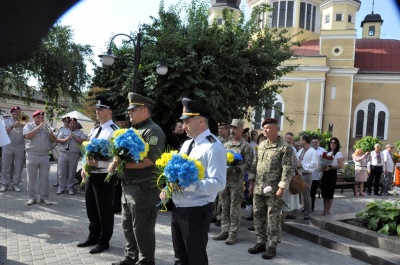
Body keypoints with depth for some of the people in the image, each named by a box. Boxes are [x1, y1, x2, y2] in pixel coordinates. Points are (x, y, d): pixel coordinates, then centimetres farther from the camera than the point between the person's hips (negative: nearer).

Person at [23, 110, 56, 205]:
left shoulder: (46, 127, 14)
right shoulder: (28, 125, 5)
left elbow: (53, 140, 7)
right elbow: (27, 136, -15)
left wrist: (50, 131, -11)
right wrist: (38, 127, -16)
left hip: (45, 156, 3)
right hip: (32, 156, -2)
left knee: (44, 178, 3)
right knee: (31, 178, 2)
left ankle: (44, 197, 9)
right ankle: (32, 197, 9)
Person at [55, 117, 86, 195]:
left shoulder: (80, 132, 9)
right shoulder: (63, 131, 14)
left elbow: (83, 141, -5)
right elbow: (57, 140, 3)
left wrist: (74, 136, -12)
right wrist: (65, 139, -15)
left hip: (74, 155, -1)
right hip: (63, 154, 1)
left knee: (72, 173, 2)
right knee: (62, 172, 4)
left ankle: (70, 188, 11)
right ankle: (61, 188, 11)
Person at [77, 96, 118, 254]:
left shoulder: (114, 131, -15)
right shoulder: (95, 130, 13)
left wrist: (97, 163, -30)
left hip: (103, 176, -9)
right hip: (91, 174, 9)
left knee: (104, 209, 5)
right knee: (91, 207, 20)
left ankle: (104, 241, 21)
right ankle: (93, 237, 37)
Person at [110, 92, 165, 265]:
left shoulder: (153, 131, -13)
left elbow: (149, 160, -24)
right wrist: (115, 163, -4)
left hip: (143, 188, -9)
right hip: (128, 186, 9)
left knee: (142, 229, 2)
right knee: (128, 226, 19)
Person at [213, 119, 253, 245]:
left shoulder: (246, 146, -4)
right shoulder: (226, 145, 13)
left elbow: (248, 164, -10)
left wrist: (235, 169, -22)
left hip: (236, 182, -5)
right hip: (223, 180, 5)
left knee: (234, 209, 1)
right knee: (224, 207, 11)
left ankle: (233, 234, 10)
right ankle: (224, 231, 20)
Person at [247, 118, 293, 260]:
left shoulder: (284, 147, -8)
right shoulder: (261, 145, 12)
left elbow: (287, 169, -13)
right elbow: (254, 164, 16)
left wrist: (282, 187, -17)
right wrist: (251, 182, 12)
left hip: (273, 190, -6)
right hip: (258, 188, 7)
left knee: (273, 219, 2)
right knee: (258, 216, 12)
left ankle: (272, 246, 13)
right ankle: (260, 242, 25)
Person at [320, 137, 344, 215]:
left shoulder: (338, 153, -3)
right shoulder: (327, 152, 14)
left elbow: (341, 165, -12)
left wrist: (330, 168, -20)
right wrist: (323, 167, -3)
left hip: (332, 174, -5)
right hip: (325, 173, 6)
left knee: (330, 192, 0)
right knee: (324, 191, 7)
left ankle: (328, 210, 11)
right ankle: (325, 209, 19)